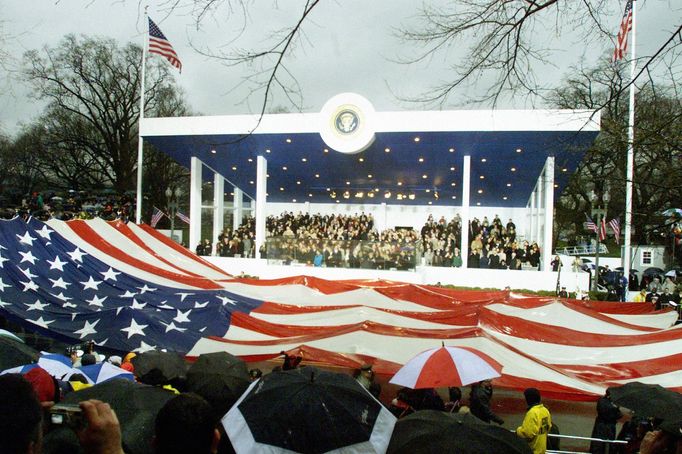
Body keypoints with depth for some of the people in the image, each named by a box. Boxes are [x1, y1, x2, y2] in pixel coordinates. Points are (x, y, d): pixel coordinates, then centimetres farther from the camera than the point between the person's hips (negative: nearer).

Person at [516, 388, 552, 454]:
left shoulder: (532, 412, -26)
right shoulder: (545, 410, 3)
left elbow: (527, 432, -28)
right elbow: (548, 426, 14)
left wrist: (518, 430, -10)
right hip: (541, 447, 9)